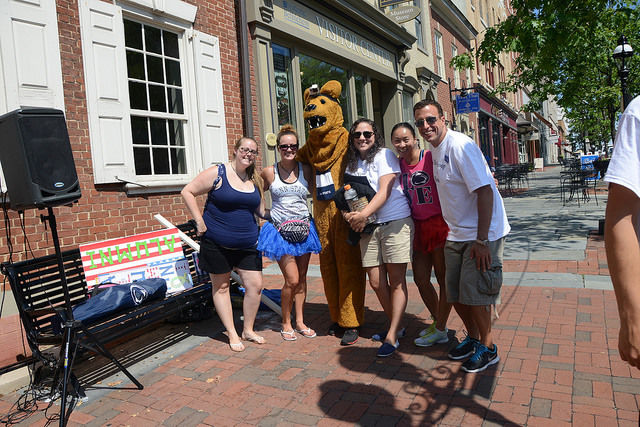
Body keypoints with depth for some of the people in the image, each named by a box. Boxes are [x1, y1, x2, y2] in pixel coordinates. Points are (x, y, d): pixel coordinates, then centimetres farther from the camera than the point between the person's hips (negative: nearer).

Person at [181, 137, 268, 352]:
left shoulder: (255, 179, 6)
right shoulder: (217, 173, -9)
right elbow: (187, 192, -6)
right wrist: (199, 221, -11)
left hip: (248, 244, 4)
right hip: (217, 243, -4)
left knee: (255, 285, 2)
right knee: (221, 287, 7)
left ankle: (248, 330, 23)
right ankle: (232, 334, 23)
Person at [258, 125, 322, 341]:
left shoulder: (306, 170, 1)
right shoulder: (269, 172, -2)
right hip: (280, 230, -2)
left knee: (302, 278, 9)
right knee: (292, 280, -8)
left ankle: (299, 321, 25)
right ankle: (286, 323, 13)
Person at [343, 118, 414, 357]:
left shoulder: (384, 156, -2)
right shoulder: (352, 163, 16)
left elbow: (385, 191, -11)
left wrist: (364, 214, -20)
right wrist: (349, 215, -4)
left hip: (395, 222, -5)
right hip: (368, 228, 6)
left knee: (396, 281, -3)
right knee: (376, 282, 4)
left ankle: (391, 336, 4)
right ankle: (395, 325, 25)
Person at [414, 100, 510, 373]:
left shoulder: (460, 146, -18)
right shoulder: (435, 150, 9)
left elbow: (485, 191, -24)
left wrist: (481, 240, -25)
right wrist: (451, 231, 15)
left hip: (482, 235, -8)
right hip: (456, 235, 9)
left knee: (474, 293, -2)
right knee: (455, 294, 14)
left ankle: (488, 349, 20)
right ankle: (473, 338, 36)